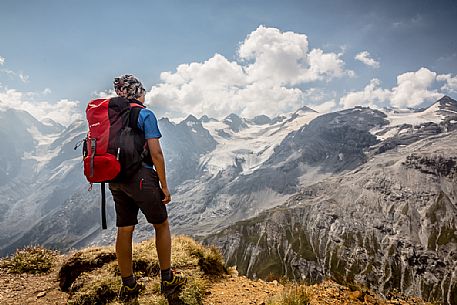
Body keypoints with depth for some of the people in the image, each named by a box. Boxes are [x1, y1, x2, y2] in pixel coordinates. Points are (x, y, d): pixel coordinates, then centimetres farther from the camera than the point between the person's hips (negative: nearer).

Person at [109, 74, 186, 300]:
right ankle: (167, 279, 21)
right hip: (141, 176, -6)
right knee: (161, 225, 12)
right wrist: (164, 186, -9)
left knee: (124, 230, 13)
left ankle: (128, 286, 27)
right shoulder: (145, 115, -10)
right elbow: (156, 154, -16)